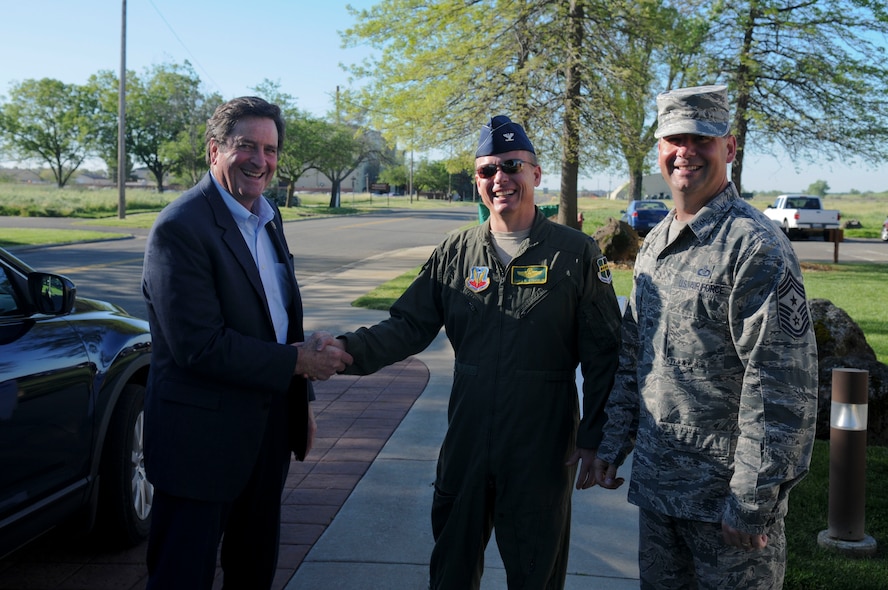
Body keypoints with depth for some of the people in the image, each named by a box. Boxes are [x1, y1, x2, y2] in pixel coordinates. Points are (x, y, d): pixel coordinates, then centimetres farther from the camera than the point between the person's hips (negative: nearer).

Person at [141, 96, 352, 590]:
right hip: (204, 436, -8)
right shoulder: (181, 228, -19)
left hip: (268, 430, 8)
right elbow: (199, 345, -24)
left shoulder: (268, 217, 9)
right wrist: (298, 361, -17)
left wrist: (302, 400, 15)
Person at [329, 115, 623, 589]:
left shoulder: (576, 255, -4)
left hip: (541, 452, -3)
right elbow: (409, 326, 4)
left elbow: (603, 356, -3)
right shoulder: (454, 255, 4)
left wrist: (593, 439, -5)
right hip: (465, 445, 3)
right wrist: (350, 349, -14)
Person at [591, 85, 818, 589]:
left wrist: (753, 501, -20)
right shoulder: (655, 245, 11)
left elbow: (782, 389, -19)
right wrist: (614, 443, 14)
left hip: (727, 495, -7)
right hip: (656, 486, 7)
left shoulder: (755, 245, -15)